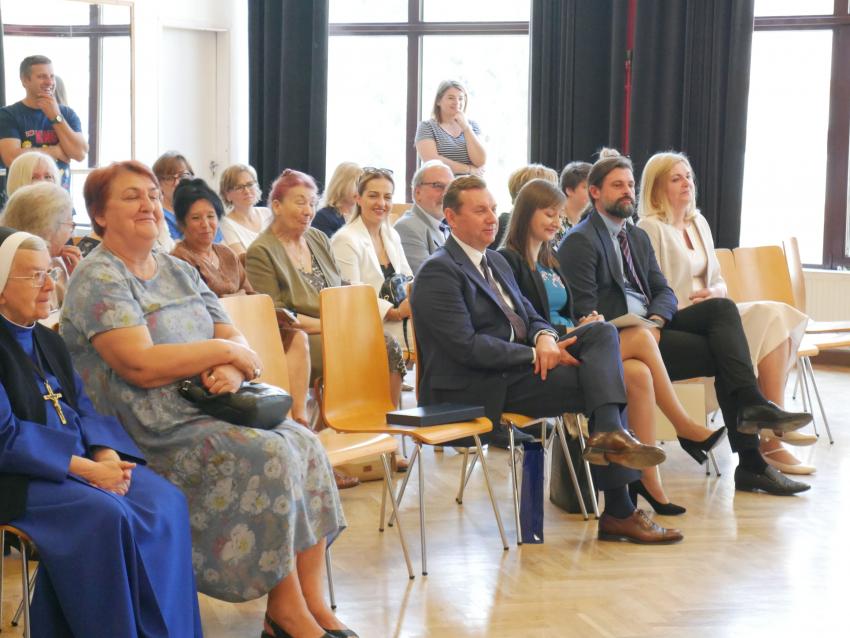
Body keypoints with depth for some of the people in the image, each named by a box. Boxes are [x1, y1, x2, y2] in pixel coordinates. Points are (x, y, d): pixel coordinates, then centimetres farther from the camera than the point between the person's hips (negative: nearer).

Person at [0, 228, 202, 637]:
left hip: (83, 461, 8)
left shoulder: (48, 341, 18)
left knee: (164, 503, -13)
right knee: (106, 517, -32)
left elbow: (83, 409, 13)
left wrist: (106, 455, -9)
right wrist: (85, 468, -21)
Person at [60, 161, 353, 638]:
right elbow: (142, 366, -20)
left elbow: (239, 344, 13)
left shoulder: (180, 272, 18)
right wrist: (224, 350, -10)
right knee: (270, 455, -25)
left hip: (208, 412, 8)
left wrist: (233, 372, -12)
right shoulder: (98, 279, -7)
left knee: (305, 444, -14)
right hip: (153, 433, -7)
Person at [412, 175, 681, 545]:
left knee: (602, 332, -11)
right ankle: (618, 511, -18)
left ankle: (610, 433, -35)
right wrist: (535, 354, -19)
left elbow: (529, 316, 19)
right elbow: (466, 347, -19)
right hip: (474, 388, -9)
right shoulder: (439, 272, -9)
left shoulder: (496, 262, 22)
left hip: (516, 363, 9)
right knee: (596, 378, -20)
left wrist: (544, 337, -7)